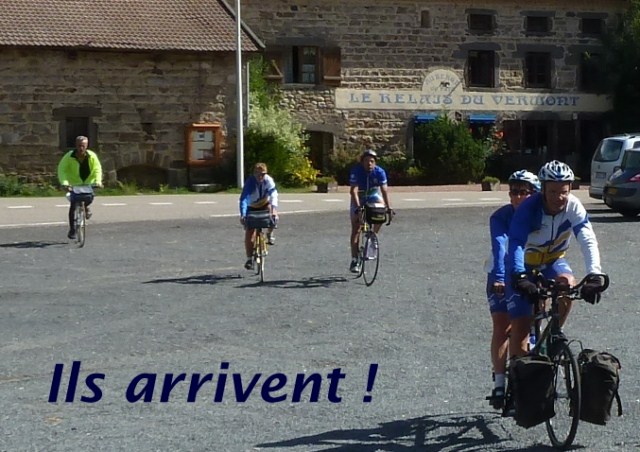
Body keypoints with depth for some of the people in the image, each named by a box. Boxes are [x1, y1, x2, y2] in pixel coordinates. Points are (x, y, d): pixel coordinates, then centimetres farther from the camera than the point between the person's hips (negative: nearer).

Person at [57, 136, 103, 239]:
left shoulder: (92, 156, -12)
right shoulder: (69, 156, -17)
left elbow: (97, 169, -14)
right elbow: (62, 170, -22)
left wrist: (98, 181, -31)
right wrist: (64, 183, -37)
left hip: (88, 182, 1)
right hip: (74, 183, -1)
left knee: (90, 198, -22)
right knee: (73, 205, -10)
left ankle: (85, 207, 18)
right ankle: (72, 229, 2)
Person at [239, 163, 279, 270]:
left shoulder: (269, 180, -24)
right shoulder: (250, 182, -29)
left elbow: (273, 195, -35)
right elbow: (243, 198, -37)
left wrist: (274, 209, -52)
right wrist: (243, 215, -51)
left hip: (265, 205, 1)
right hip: (252, 208, -1)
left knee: (273, 216, -30)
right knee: (249, 234, -11)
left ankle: (270, 233, 2)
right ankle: (249, 259, -1)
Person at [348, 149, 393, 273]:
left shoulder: (379, 172, -23)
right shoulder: (356, 171, -27)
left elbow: (384, 190, -29)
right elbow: (354, 190, -35)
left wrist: (388, 207, -42)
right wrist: (358, 206, -49)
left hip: (373, 195, 1)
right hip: (359, 198, -1)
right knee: (356, 229, -7)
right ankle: (354, 260, -5)